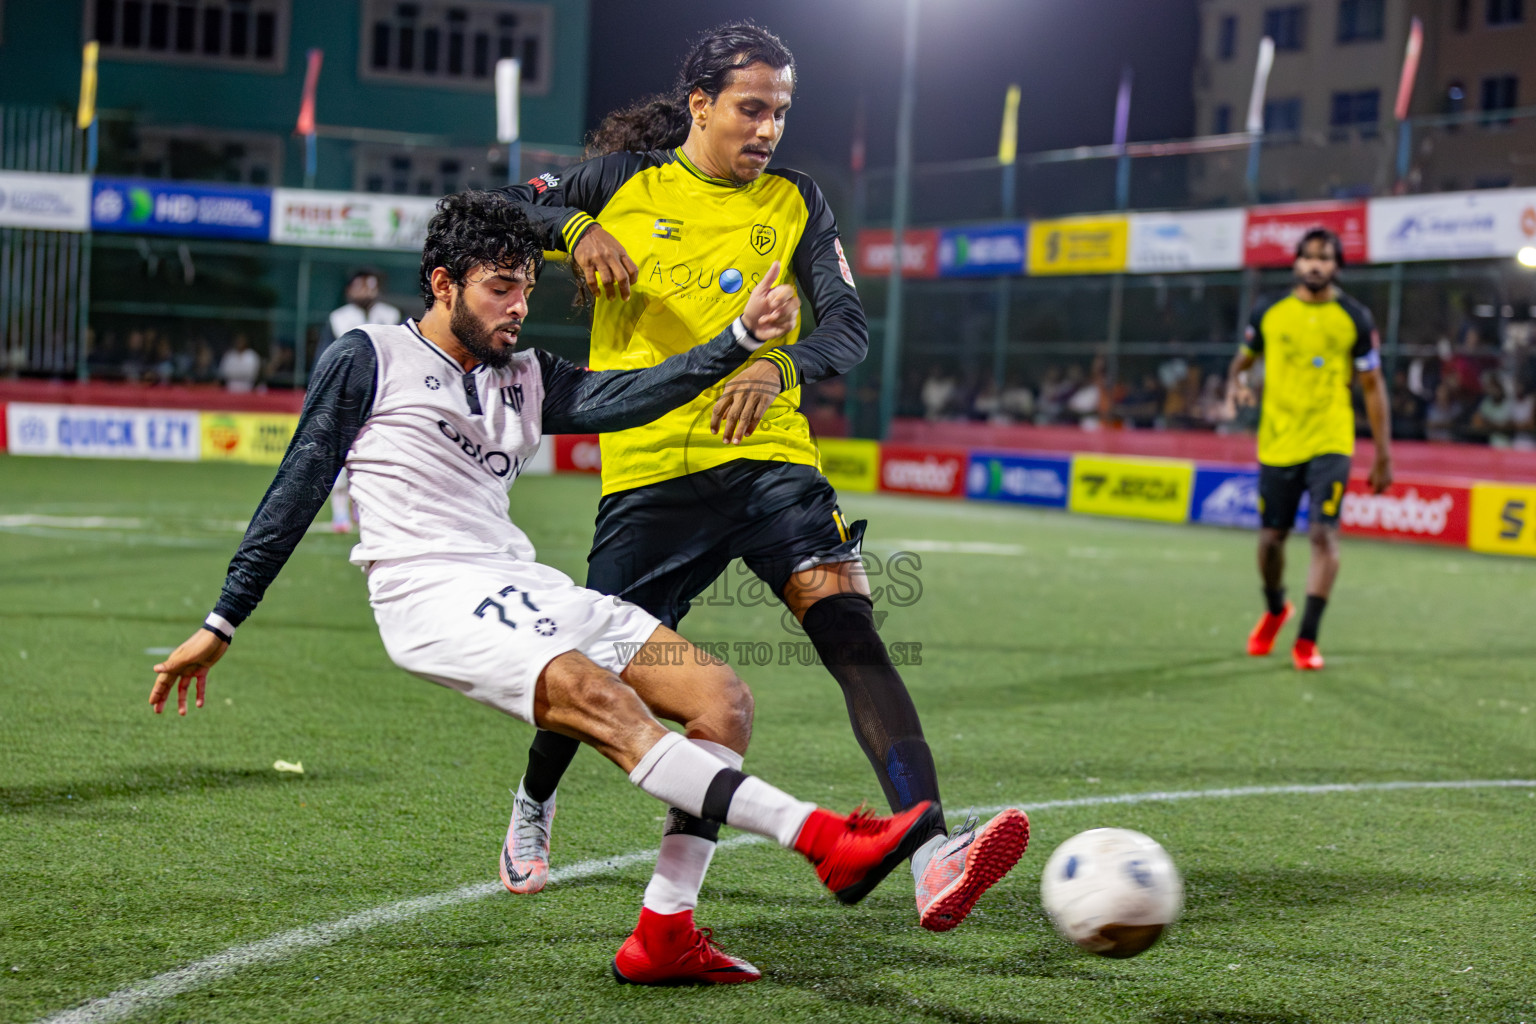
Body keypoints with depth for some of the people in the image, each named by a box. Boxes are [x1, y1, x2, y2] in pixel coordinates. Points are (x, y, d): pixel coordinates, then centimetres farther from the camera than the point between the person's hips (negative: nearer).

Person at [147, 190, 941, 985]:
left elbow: (625, 398, 4)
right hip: (430, 594, -7)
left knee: (722, 701, -9)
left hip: (523, 587, 7)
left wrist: (741, 338, -9)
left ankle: (662, 939, -9)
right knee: (605, 703, -30)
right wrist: (220, 625, 8)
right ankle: (825, 840, -40)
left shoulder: (525, 381, 22)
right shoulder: (367, 360, 8)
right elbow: (298, 490, 8)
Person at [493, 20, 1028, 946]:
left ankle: (932, 858, -30)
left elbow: (849, 324, 2)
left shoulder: (794, 201, 10)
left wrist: (781, 366, -19)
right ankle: (533, 810, 40)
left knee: (851, 628, -19)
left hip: (769, 456, 1)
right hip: (650, 468, -1)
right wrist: (573, 228, -14)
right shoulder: (625, 180, 6)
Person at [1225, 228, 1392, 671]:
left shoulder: (1355, 319, -1)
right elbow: (1243, 360, 17)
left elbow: (1372, 386, 4)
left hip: (1330, 443, -2)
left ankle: (1307, 639, -11)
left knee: (1323, 534, -15)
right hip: (1277, 443, 2)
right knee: (1271, 538, 8)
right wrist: (1236, 386, -8)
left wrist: (1383, 455, 1)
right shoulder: (1269, 312, 4)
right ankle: (1275, 610, 38)